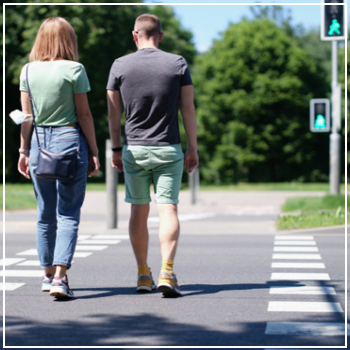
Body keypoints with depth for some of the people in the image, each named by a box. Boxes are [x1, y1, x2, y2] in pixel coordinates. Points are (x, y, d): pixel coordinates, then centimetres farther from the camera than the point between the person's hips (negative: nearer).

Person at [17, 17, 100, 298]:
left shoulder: (28, 71, 4)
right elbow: (84, 114, -5)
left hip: (39, 142, 4)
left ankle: (49, 275, 25)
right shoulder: (74, 70, -6)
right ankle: (60, 277, -11)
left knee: (45, 214, 14)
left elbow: (26, 116, 6)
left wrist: (24, 151, 13)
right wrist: (94, 152, 1)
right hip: (69, 140, -4)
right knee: (68, 214, -1)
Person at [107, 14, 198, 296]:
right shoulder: (178, 64, -1)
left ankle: (143, 274, 16)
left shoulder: (120, 66, 0)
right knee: (168, 210, -4)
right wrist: (193, 149, 5)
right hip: (168, 150, -1)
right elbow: (189, 110, -1)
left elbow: (114, 114, 3)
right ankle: (167, 271, -19)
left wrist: (116, 149, 12)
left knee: (139, 211, 11)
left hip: (133, 149, 1)